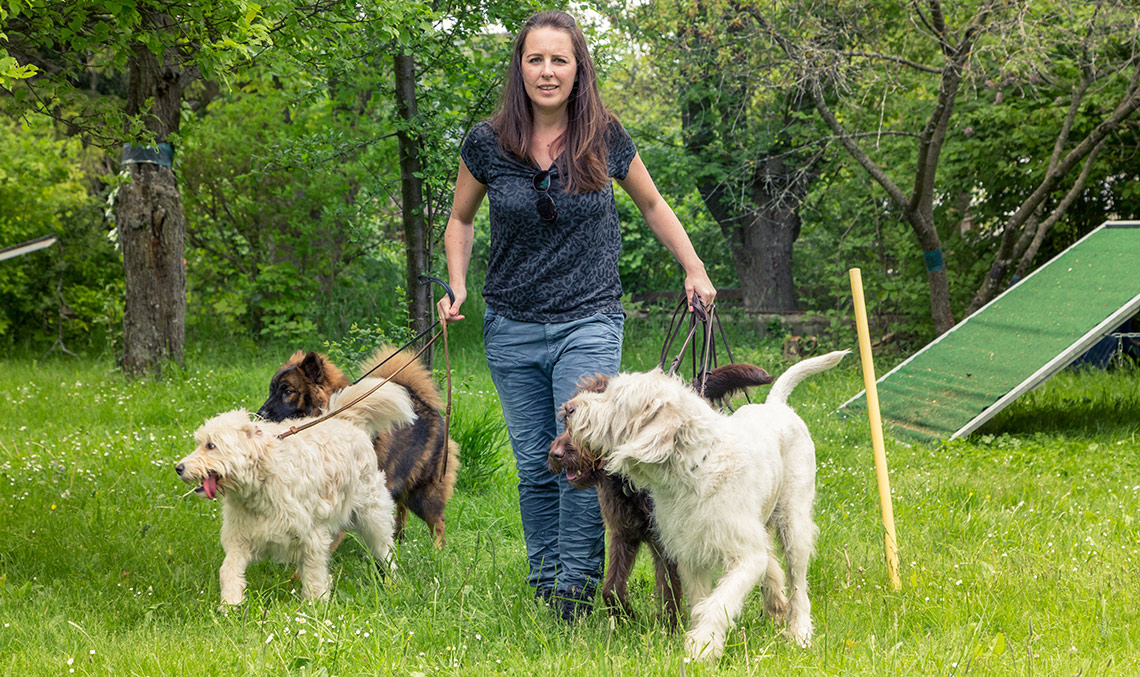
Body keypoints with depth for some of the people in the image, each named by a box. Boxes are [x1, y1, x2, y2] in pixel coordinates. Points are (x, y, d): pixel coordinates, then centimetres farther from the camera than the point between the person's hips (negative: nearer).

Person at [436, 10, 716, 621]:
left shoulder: (605, 139, -2)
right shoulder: (488, 143, -1)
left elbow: (653, 207, 15)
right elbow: (460, 219, 15)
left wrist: (694, 270, 8)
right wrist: (457, 286, 2)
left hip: (589, 323, -2)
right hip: (512, 329, 2)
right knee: (535, 467, 6)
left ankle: (578, 589, -9)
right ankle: (545, 585, 17)